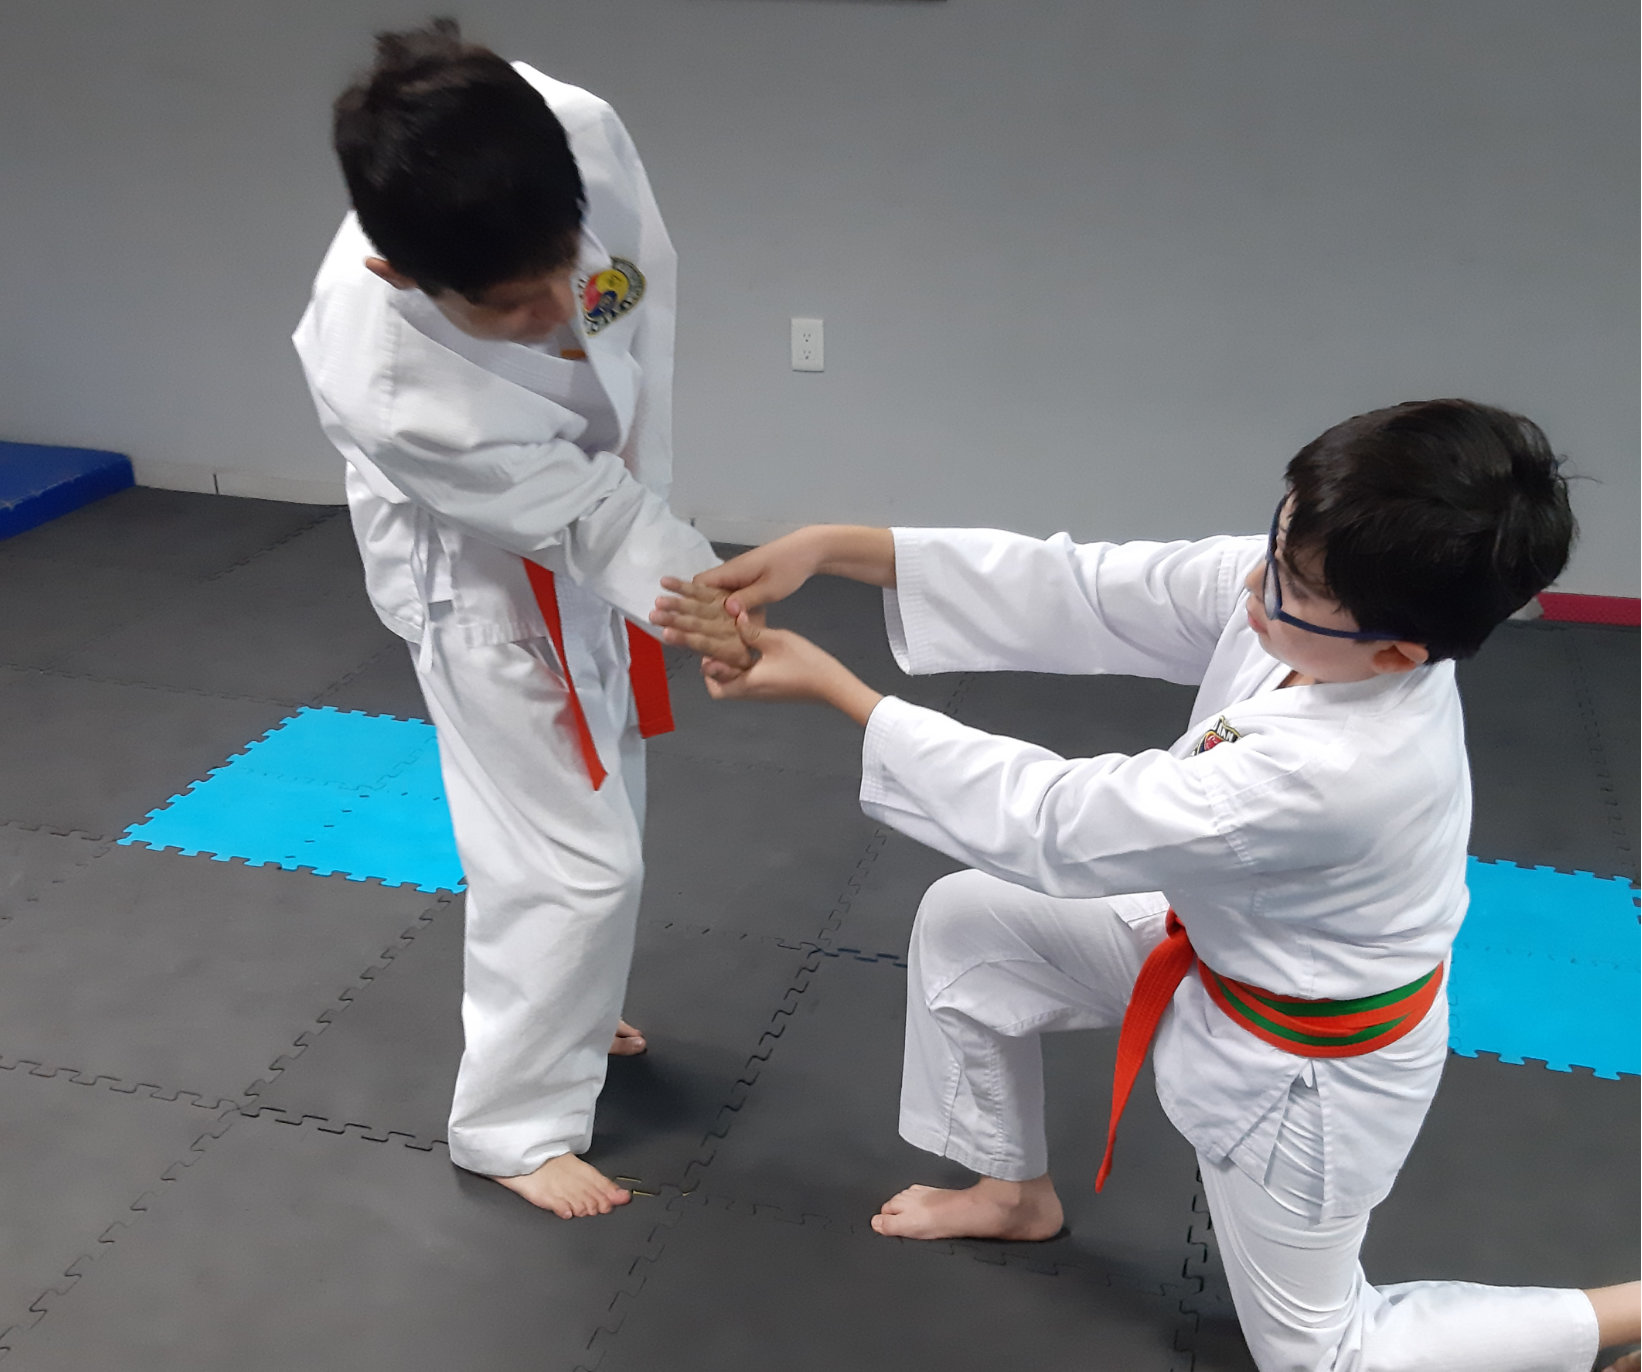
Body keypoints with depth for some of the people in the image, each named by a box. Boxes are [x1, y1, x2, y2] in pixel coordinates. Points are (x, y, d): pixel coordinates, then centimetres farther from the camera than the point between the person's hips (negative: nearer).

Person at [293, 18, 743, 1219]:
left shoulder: (584, 131, -29)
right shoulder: (376, 372, -40)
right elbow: (574, 517, -30)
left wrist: (639, 483, -8)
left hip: (594, 508, 6)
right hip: (484, 572, -6)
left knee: (599, 794, 22)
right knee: (575, 860, -4)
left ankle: (555, 1012, 49)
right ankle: (514, 1122, 20)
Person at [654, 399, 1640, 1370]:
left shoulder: (1337, 772, -43)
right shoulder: (1299, 587, -22)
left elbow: (1052, 824, -33)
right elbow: (1078, 592, -18)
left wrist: (829, 686, -29)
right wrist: (834, 546, -24)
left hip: (1304, 1072, -7)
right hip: (1222, 948, 7)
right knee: (968, 920, 7)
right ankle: (1017, 1192, 31)